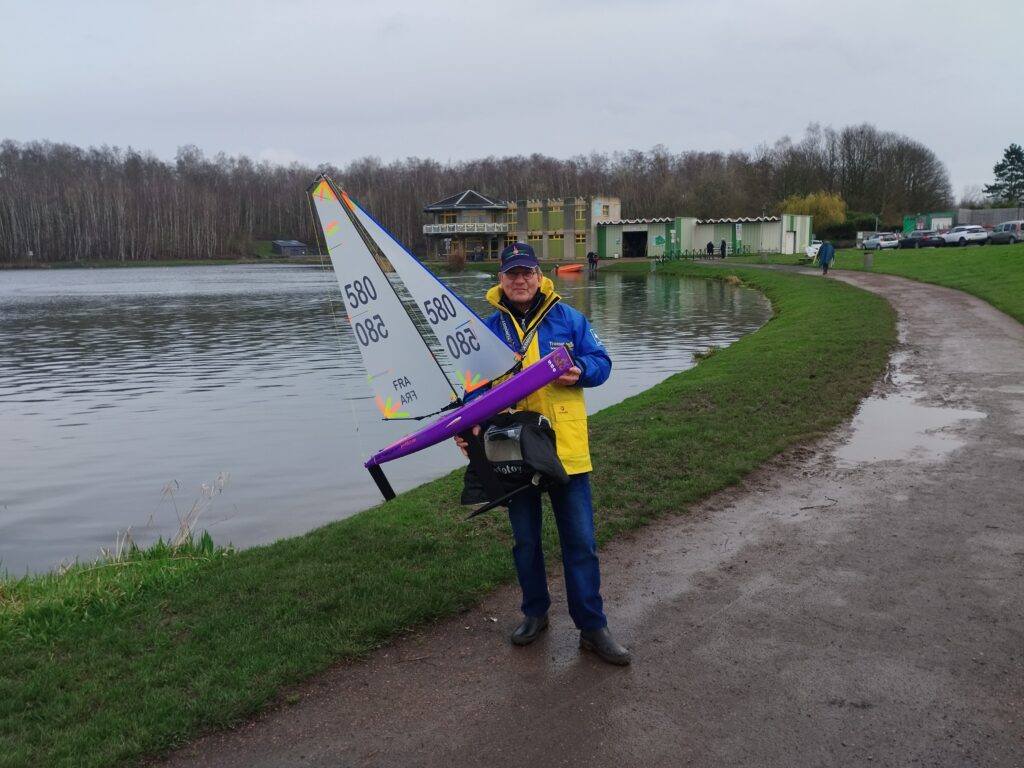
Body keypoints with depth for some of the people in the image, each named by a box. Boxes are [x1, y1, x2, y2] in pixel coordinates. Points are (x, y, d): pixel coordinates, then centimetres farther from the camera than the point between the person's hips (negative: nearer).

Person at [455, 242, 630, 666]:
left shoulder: (568, 319, 1)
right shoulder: (488, 328, 4)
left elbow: (600, 361, 5)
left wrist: (580, 371, -18)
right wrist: (469, 424, -13)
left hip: (565, 447, -1)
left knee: (580, 542, 3)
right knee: (525, 540, 15)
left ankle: (592, 627, 14)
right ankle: (535, 612, 35)